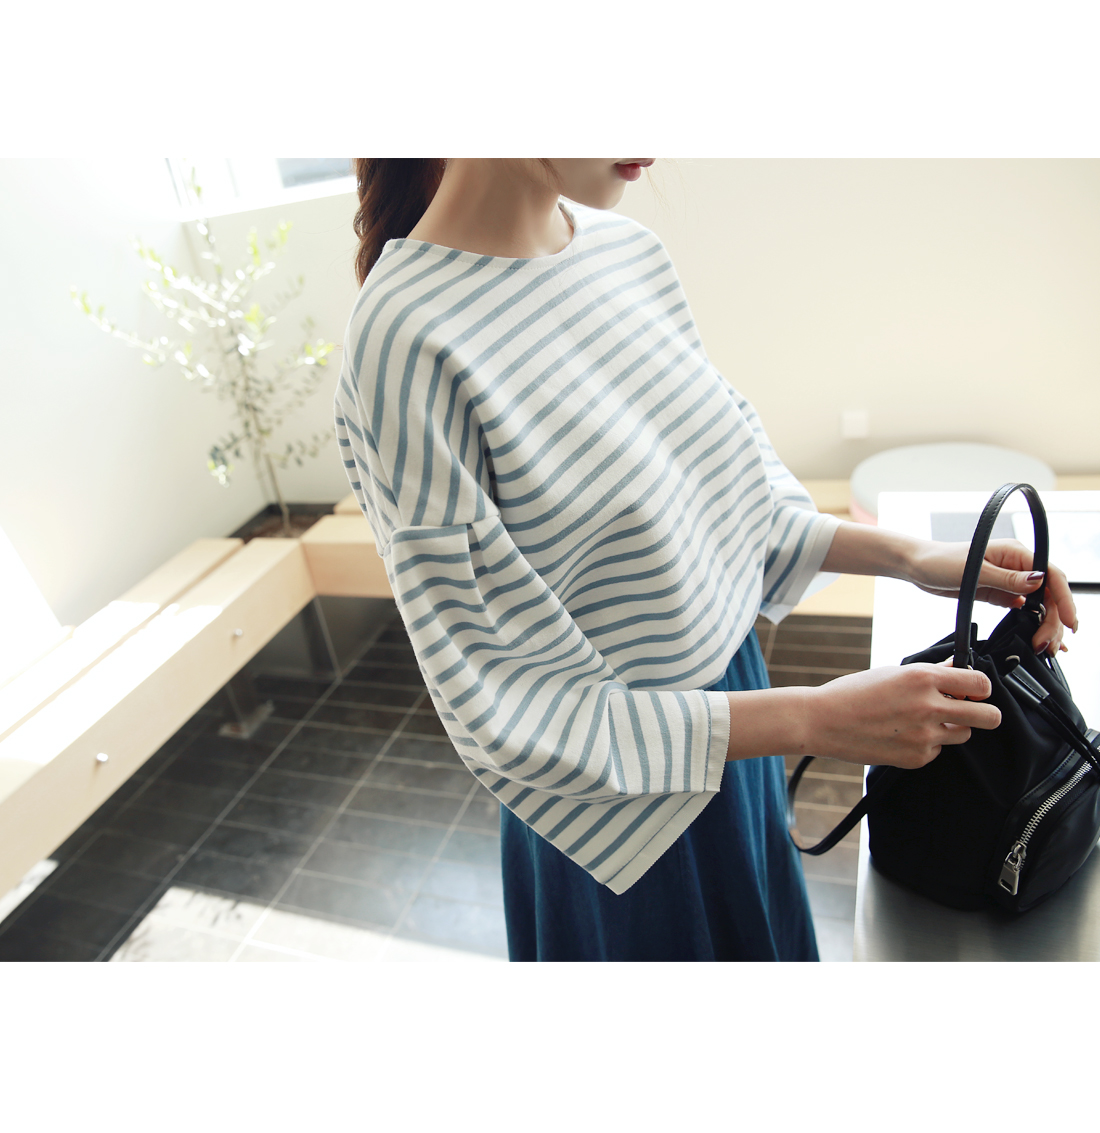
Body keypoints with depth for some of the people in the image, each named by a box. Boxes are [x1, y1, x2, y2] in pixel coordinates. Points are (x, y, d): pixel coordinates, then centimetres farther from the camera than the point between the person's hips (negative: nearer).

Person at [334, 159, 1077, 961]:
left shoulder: (626, 245, -4)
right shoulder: (406, 343, -27)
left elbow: (731, 467, 5)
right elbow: (499, 707, -25)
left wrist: (908, 557, -5)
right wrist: (813, 721, -24)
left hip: (729, 699, 7)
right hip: (625, 788, -6)